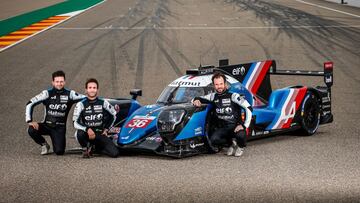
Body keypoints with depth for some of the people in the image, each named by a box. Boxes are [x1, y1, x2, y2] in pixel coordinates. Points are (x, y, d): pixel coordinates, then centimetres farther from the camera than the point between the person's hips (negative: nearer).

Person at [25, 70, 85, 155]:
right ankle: (44, 144, 3)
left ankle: (59, 144, 20)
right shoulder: (47, 93, -5)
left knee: (59, 151, -20)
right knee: (31, 130, -28)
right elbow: (30, 104, -7)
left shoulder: (69, 94, -4)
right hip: (47, 125, 1)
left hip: (60, 127, -1)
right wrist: (30, 121, -15)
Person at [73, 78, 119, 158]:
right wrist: (87, 129, -29)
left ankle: (97, 148, 18)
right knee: (80, 133, -40)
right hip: (87, 133, -2)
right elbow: (75, 123, -13)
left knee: (115, 153, -15)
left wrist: (106, 129, 11)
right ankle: (85, 149, -4)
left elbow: (113, 115, 18)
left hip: (100, 134, 2)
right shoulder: (81, 104, -5)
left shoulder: (103, 103, 2)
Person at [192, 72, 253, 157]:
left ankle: (241, 146, 3)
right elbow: (200, 98, 13)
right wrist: (196, 100, -13)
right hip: (223, 127, 4)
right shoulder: (213, 96, 5)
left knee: (241, 135, -37)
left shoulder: (233, 96, -9)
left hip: (236, 126, -4)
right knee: (213, 139, -27)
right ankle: (232, 142, 6)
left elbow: (249, 108, -14)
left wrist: (244, 125, -21)